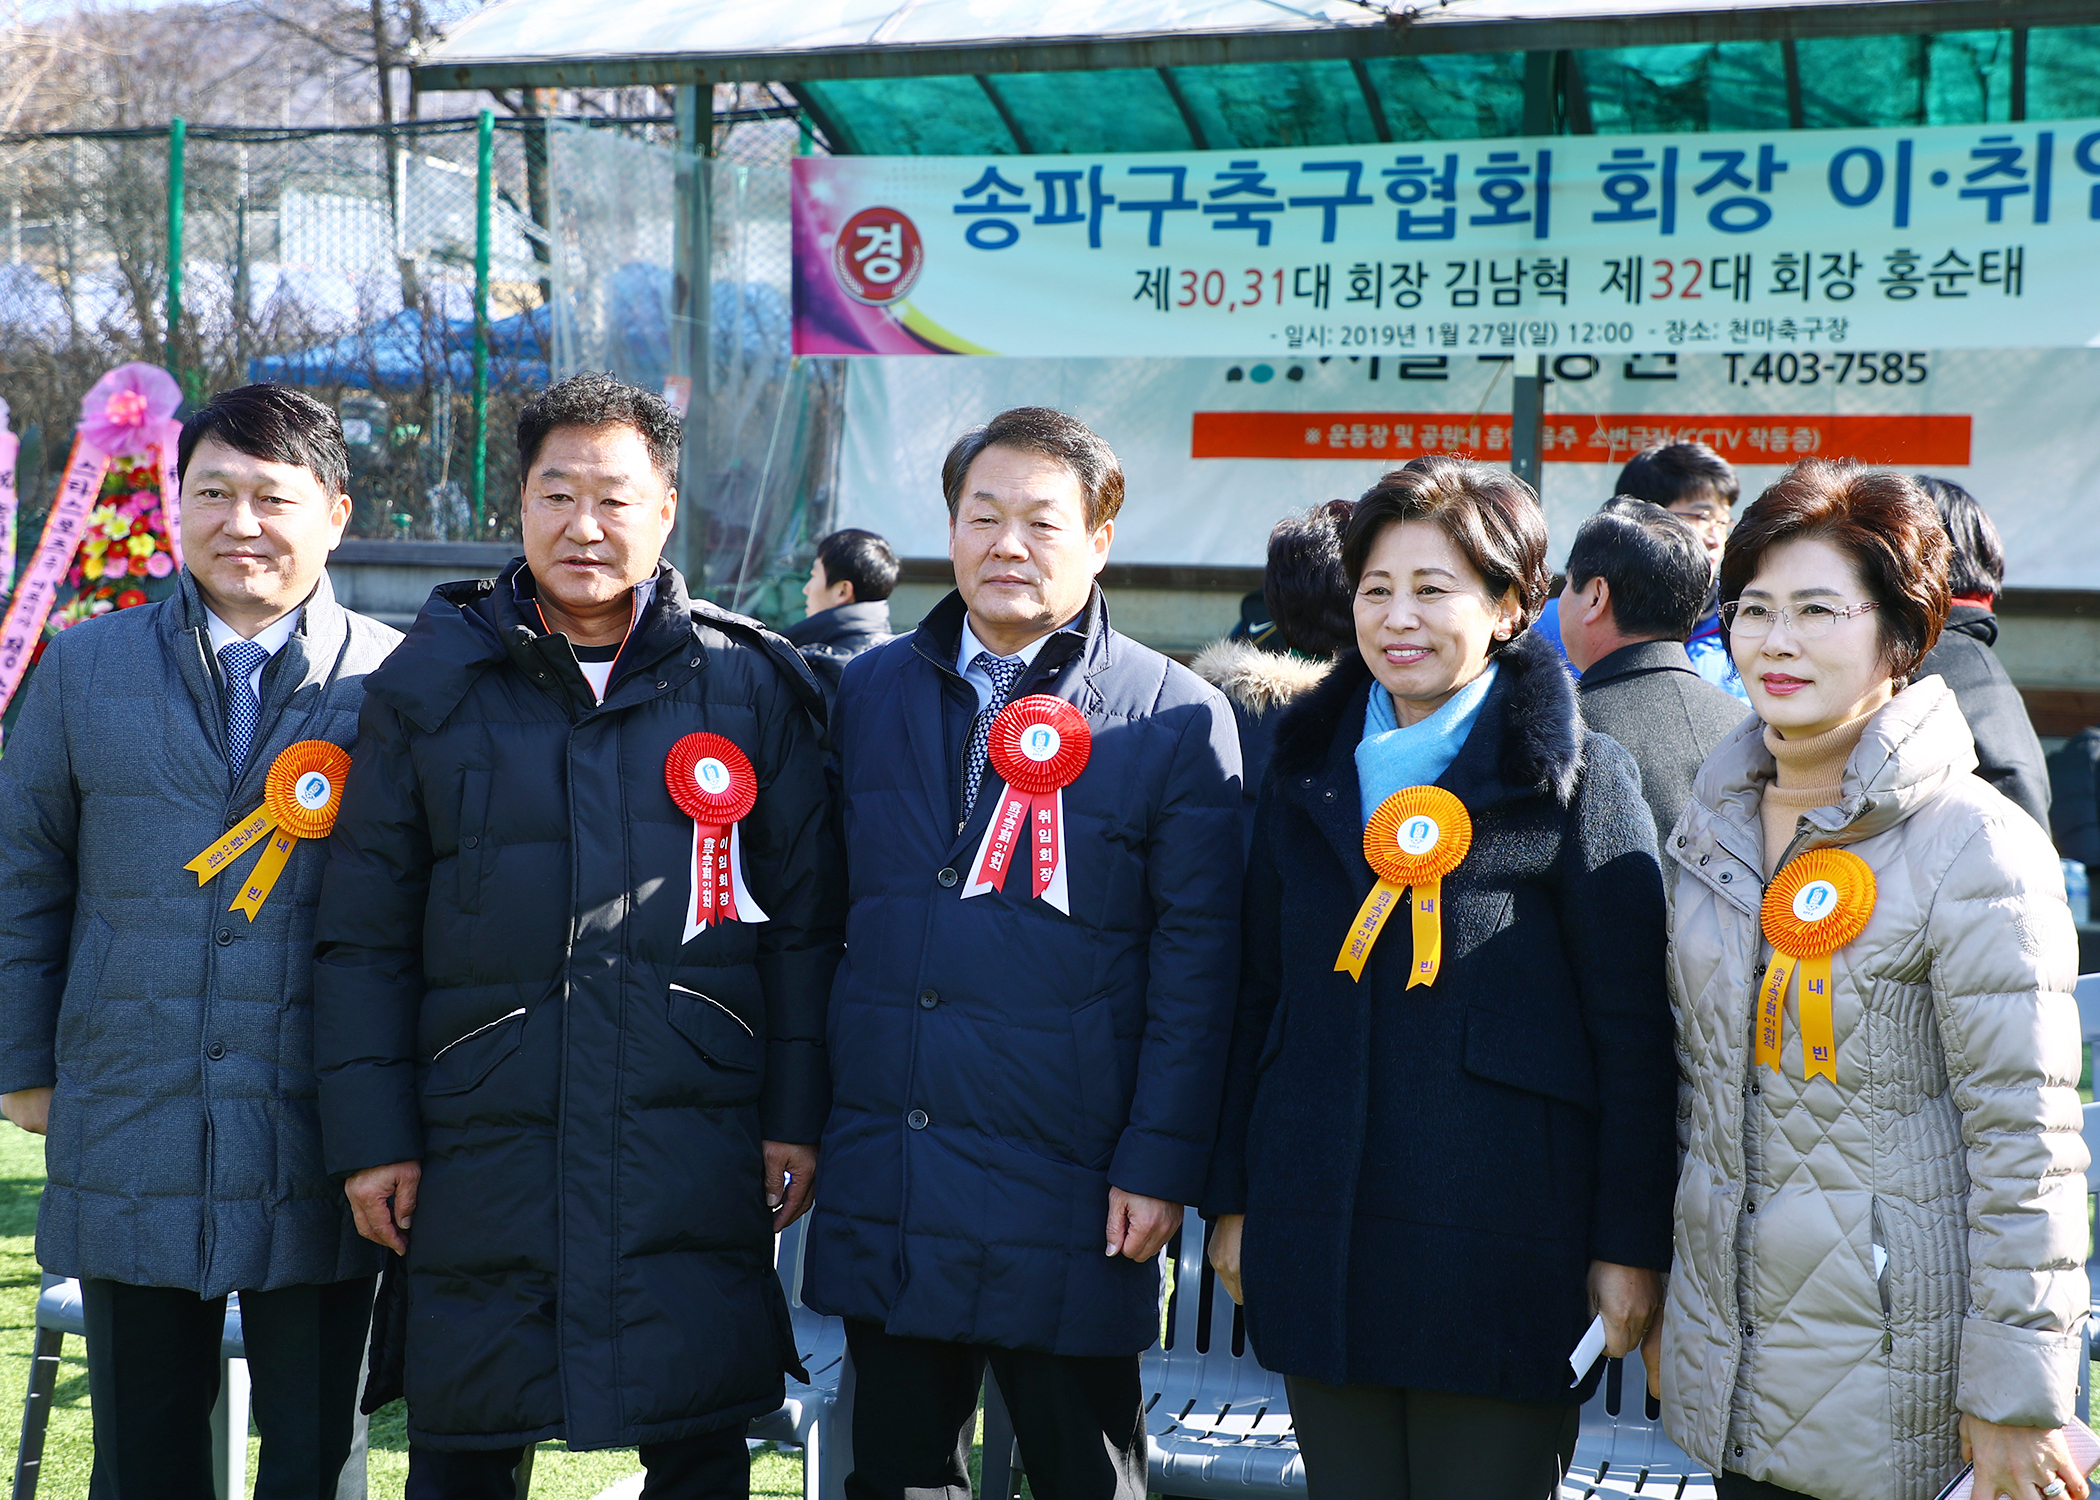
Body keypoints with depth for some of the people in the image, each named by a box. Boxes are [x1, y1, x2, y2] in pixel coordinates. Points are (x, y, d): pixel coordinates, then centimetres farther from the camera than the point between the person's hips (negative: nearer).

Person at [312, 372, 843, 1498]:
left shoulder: (747, 683, 5)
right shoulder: (432, 680, 5)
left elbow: (805, 920, 7)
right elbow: (363, 931, 6)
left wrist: (796, 1114, 2)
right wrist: (370, 1132, 1)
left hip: (698, 1151, 0)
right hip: (481, 1148, 1)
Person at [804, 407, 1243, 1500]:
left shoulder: (1177, 720, -4)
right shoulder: (869, 692, 9)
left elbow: (1195, 962, -5)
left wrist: (1160, 1163, -10)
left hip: (1067, 1195, -3)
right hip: (882, 1193, 4)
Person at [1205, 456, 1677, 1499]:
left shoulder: (1580, 777, -3)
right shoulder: (1309, 767, 11)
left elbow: (1633, 1029, -5)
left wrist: (1632, 1245, -7)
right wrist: (1231, 1198, 13)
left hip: (1501, 1251, -4)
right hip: (1319, 1246, 4)